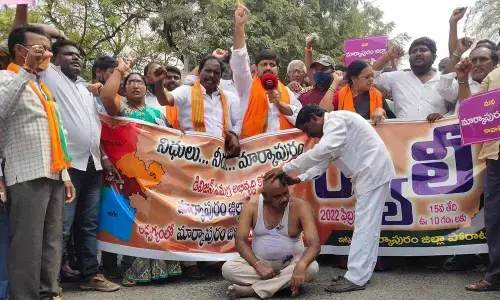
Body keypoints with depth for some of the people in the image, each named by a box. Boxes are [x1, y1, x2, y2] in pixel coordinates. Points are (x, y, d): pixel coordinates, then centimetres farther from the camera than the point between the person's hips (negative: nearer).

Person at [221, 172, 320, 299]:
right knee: (228, 268, -24)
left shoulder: (300, 206, -16)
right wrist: (258, 265, -28)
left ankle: (250, 290, -29)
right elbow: (241, 241, -12)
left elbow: (314, 244, -25)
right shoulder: (252, 206, -12)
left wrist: (301, 265, -45)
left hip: (291, 262, -1)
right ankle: (285, 283, -22)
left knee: (312, 267, -33)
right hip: (260, 261, 1)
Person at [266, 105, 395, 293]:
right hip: (368, 174, 11)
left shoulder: (336, 120, -15)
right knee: (367, 225, 11)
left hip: (373, 172, -11)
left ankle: (356, 278, -8)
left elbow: (321, 151, -29)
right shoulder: (332, 127, 18)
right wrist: (300, 178, 4)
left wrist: (286, 168, -27)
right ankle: (361, 273, 16)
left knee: (364, 225, -10)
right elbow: (325, 159, 17)